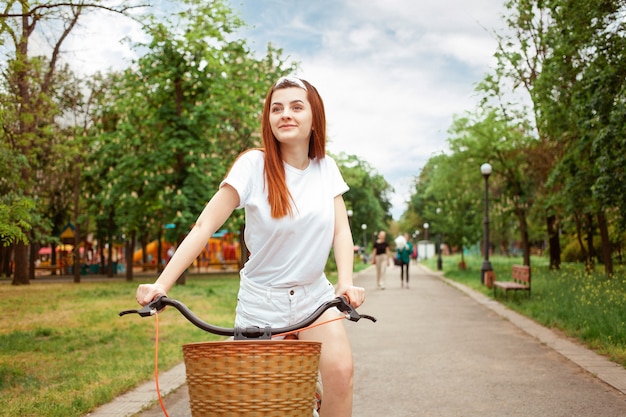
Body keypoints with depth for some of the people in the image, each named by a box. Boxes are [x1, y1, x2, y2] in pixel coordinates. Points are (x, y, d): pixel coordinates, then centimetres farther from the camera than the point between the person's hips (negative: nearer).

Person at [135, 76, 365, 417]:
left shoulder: (326, 168, -1)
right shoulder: (254, 165, -14)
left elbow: (341, 228, -4)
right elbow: (204, 226, -19)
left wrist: (346, 282, -22)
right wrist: (161, 284, -28)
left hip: (315, 296, 2)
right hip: (261, 301, -2)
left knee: (340, 371, -18)